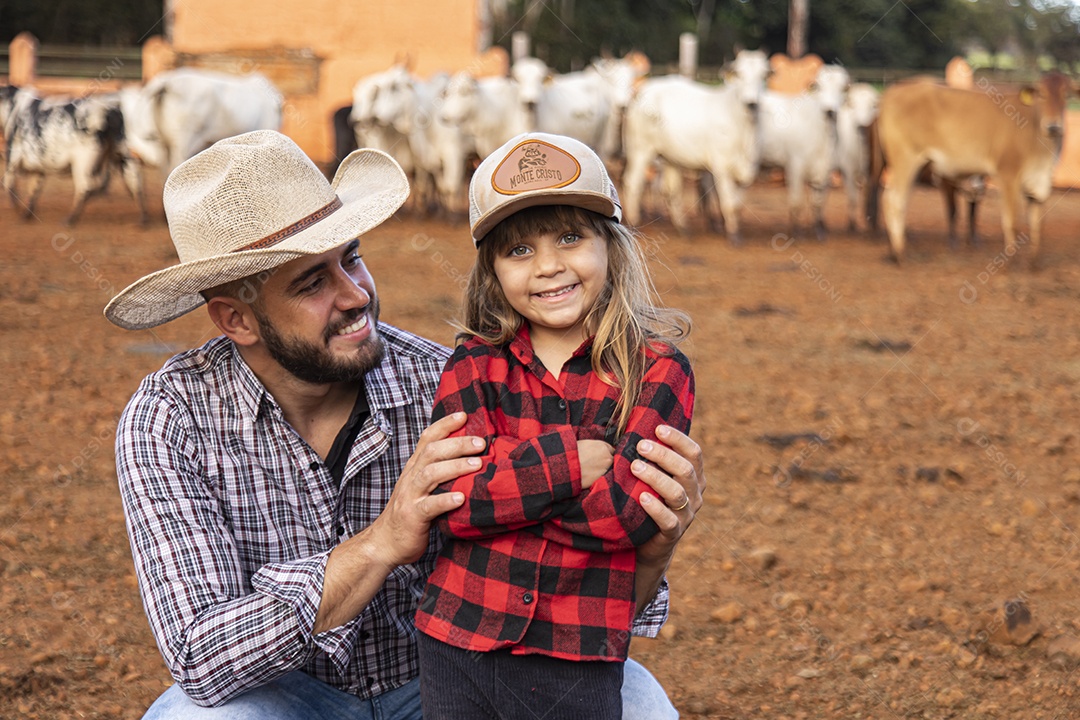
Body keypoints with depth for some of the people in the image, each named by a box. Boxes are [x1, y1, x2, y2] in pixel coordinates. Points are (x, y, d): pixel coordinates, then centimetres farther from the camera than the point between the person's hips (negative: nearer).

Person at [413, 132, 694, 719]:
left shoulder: (658, 371, -3)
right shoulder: (474, 363, 2)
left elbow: (626, 511, -17)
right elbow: (448, 499, -12)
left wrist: (499, 472, -14)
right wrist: (571, 458, -19)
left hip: (579, 668, -1)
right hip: (456, 649, 2)